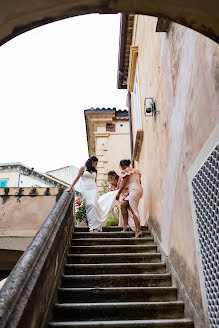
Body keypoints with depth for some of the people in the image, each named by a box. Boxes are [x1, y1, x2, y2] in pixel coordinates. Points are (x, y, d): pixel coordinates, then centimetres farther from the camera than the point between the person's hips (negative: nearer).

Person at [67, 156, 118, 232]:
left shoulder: (95, 171, 19)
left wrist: (96, 191, 18)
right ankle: (92, 227, -12)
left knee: (94, 205, -14)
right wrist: (71, 188, 2)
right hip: (85, 189, -3)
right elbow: (77, 178, 6)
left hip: (93, 189, 3)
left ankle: (95, 227, -14)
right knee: (89, 206, -13)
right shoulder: (83, 168, 7)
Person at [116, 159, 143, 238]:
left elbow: (124, 184, -4)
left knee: (134, 210, -12)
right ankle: (125, 225, 7)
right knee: (123, 205, 11)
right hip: (139, 189, 9)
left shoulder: (126, 170, 0)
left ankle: (138, 230, -17)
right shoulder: (136, 171, 25)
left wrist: (118, 194, 7)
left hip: (134, 190, -9)